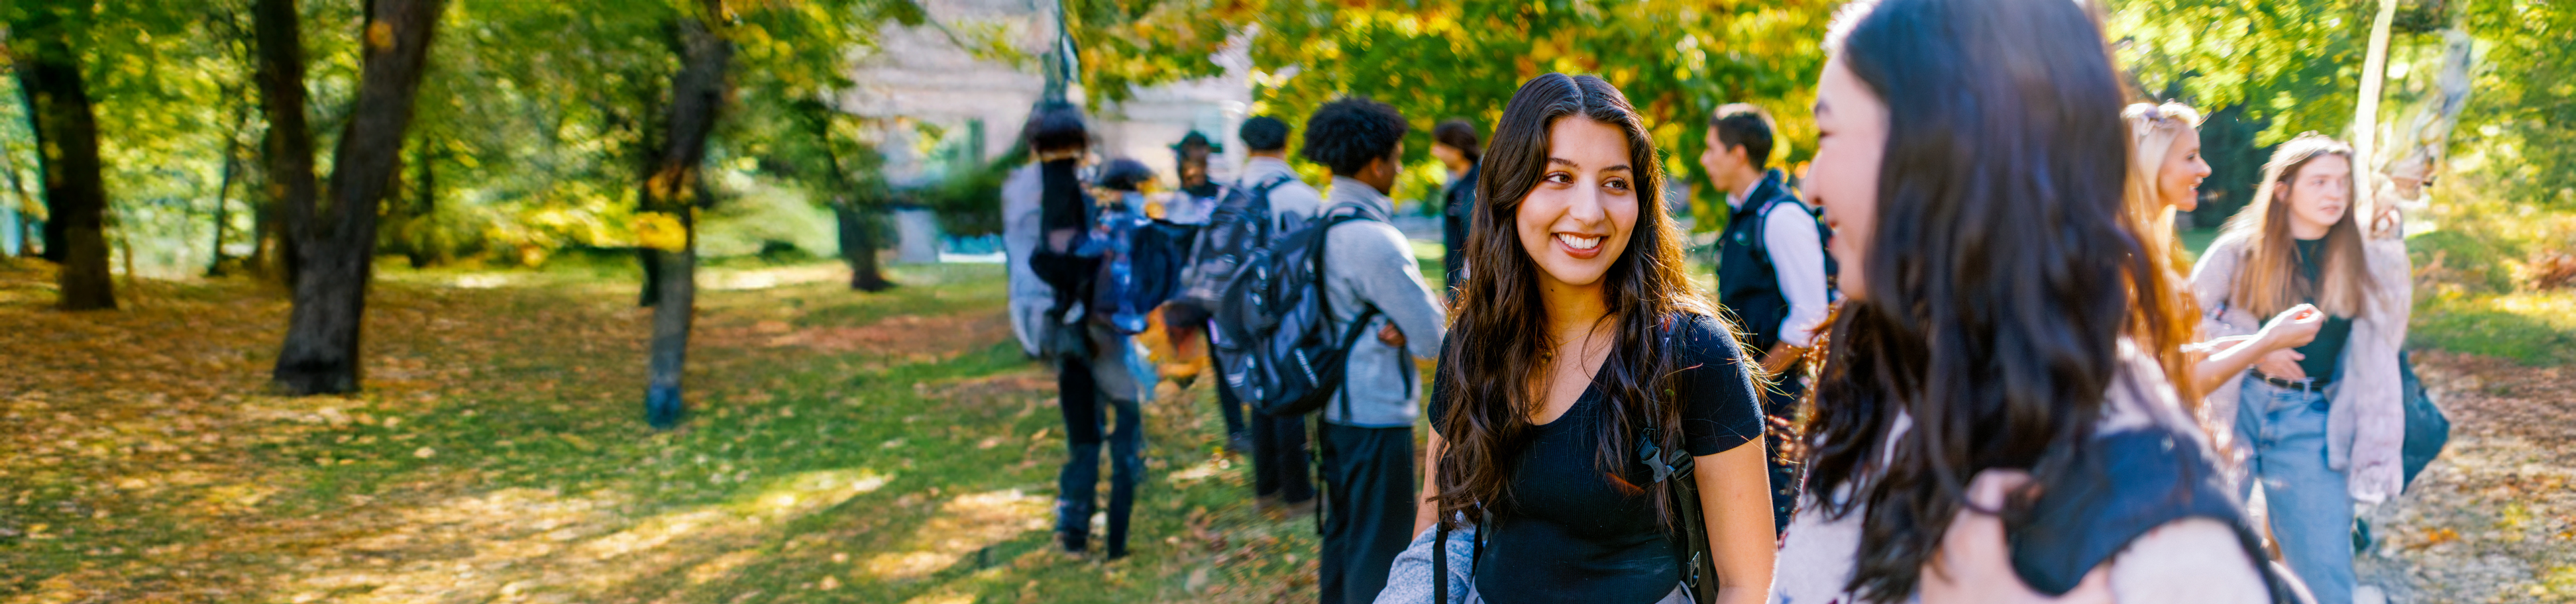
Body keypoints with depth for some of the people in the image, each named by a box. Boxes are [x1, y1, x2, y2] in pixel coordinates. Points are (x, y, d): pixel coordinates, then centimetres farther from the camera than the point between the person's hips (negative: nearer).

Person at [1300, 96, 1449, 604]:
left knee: (1342, 534, 20)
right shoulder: (1375, 240, -21)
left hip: (1334, 406, 9)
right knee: (1379, 548, 0)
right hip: (1377, 412, -9)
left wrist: (1395, 328, -4)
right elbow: (1433, 339, -18)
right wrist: (1407, 331, 2)